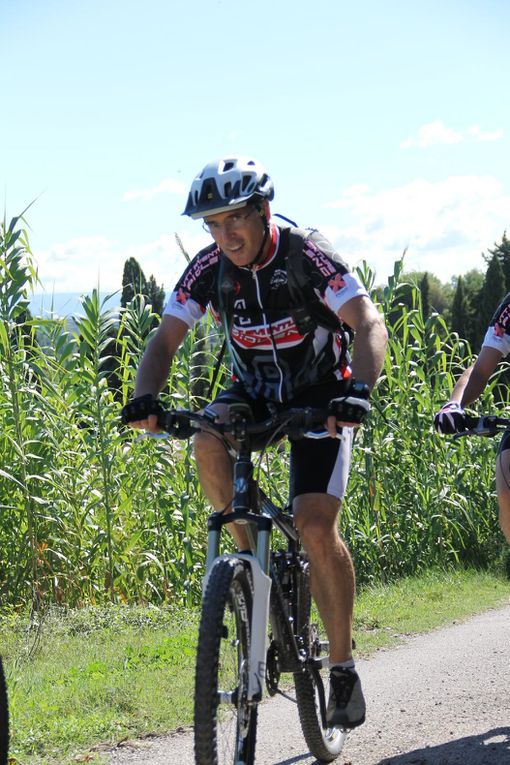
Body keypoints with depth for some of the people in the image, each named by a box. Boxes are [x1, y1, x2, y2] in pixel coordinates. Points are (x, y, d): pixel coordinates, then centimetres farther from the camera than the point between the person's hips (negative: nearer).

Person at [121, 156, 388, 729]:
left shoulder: (307, 256, -24)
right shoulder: (209, 268, -12)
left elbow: (369, 323, -33)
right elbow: (166, 338, -14)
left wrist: (357, 389, -51)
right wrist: (145, 398, -34)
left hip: (317, 398, -3)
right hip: (254, 391, 3)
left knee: (316, 528, -18)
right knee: (207, 443, -32)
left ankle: (343, 668, -2)